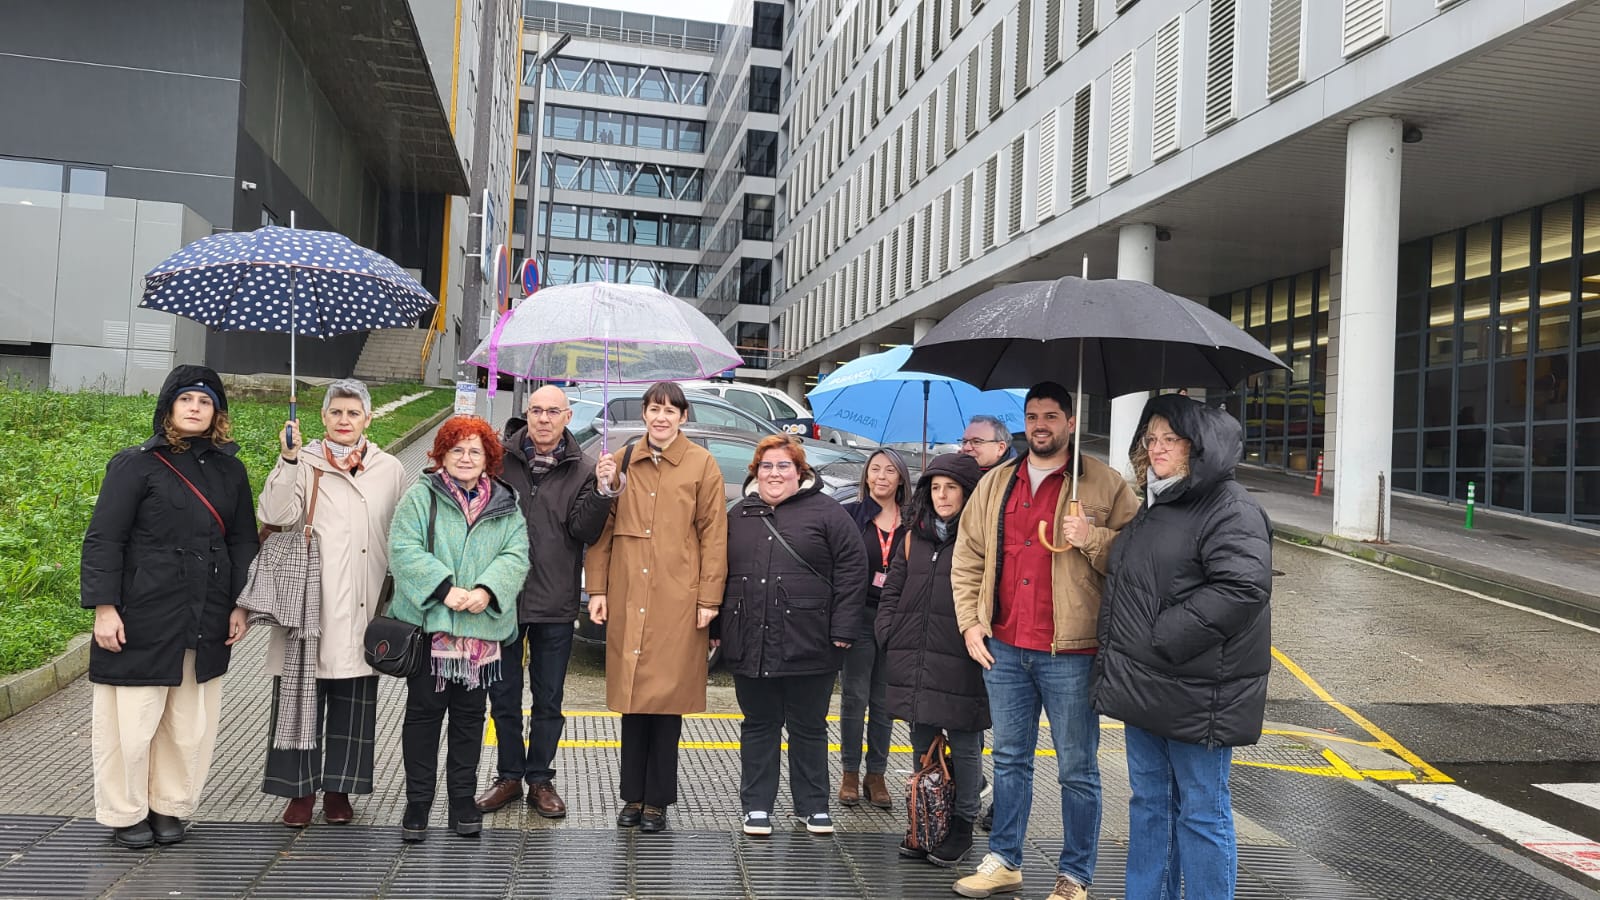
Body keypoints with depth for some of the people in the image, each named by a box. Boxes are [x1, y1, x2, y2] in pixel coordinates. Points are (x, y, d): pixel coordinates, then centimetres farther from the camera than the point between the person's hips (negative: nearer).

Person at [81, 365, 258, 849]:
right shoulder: (136, 464, -3)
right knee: (131, 720, 4)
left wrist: (240, 604, 7)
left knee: (191, 723, 9)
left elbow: (242, 540, 13)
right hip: (143, 619, -4)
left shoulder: (229, 469, 10)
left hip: (207, 623, 4)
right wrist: (104, 607, -12)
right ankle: (125, 813, 21)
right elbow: (103, 540, -6)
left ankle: (170, 806, 25)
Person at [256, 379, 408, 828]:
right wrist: (288, 459, -19)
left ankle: (338, 788, 20)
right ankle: (300, 789, 15)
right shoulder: (304, 463, 4)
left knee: (353, 701, 7)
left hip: (361, 610, 2)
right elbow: (278, 515, -12)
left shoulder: (390, 470, 10)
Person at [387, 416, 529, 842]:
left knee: (470, 716, 10)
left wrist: (487, 590, -18)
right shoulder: (421, 496, 1)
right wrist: (445, 588, -20)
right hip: (428, 624, -2)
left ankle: (462, 800, 21)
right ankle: (417, 803, 15)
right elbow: (404, 550, -9)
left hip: (483, 629, 3)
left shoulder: (505, 505, 10)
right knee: (423, 712, 5)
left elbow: (515, 555, 0)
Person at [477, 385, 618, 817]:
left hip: (555, 603, 0)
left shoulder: (583, 469, -1)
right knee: (503, 696, 13)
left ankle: (540, 780, 26)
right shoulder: (499, 458, -2)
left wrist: (601, 491, -23)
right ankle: (509, 777, 28)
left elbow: (585, 531, -9)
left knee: (549, 700, 11)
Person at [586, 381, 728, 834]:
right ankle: (633, 796, 19)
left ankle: (657, 800, 14)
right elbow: (603, 527, 11)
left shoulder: (701, 464, 1)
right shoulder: (622, 461, 10)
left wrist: (709, 598, -5)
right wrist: (597, 588, 4)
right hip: (627, 599, 3)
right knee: (632, 697, 7)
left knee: (667, 699, 2)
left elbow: (714, 535, -1)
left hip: (678, 601, -2)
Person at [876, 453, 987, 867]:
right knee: (922, 740, 14)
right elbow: (892, 589, 18)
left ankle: (961, 826, 20)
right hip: (914, 658, 6)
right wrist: (888, 633, 8)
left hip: (960, 659, -6)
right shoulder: (914, 536, 13)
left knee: (963, 743, 6)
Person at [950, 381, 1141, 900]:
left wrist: (1093, 540, -21)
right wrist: (970, 621, 6)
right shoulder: (995, 483, 11)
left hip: (1069, 652, -4)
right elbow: (967, 558, 14)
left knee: (1077, 770, 6)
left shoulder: (1105, 485, -3)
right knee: (1009, 759, 16)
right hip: (1003, 648, 5)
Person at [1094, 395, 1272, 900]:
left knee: (1201, 812, 5)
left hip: (1196, 696, -9)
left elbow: (1243, 588, -27)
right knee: (1149, 802, 19)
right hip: (1143, 685, 9)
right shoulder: (1154, 507, 15)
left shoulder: (1231, 510, -14)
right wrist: (1118, 658, 14)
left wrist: (1164, 639, -23)